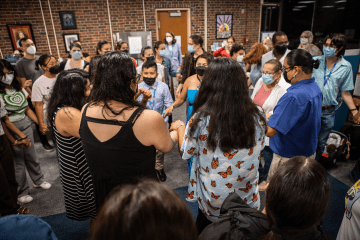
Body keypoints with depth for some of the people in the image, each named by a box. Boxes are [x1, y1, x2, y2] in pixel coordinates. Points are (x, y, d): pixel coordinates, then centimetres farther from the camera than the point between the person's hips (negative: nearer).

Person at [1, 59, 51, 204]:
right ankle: (21, 193, 23)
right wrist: (13, 140, -19)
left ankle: (38, 180, 37)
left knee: (32, 156, 15)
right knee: (18, 161, 5)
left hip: (26, 126, 5)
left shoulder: (19, 88, 7)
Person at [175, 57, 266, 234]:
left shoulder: (201, 118, -24)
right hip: (248, 200, 3)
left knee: (204, 228, 27)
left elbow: (185, 153, -9)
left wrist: (179, 127, 8)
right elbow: (259, 147, 2)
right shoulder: (257, 116, -16)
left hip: (212, 201, -2)